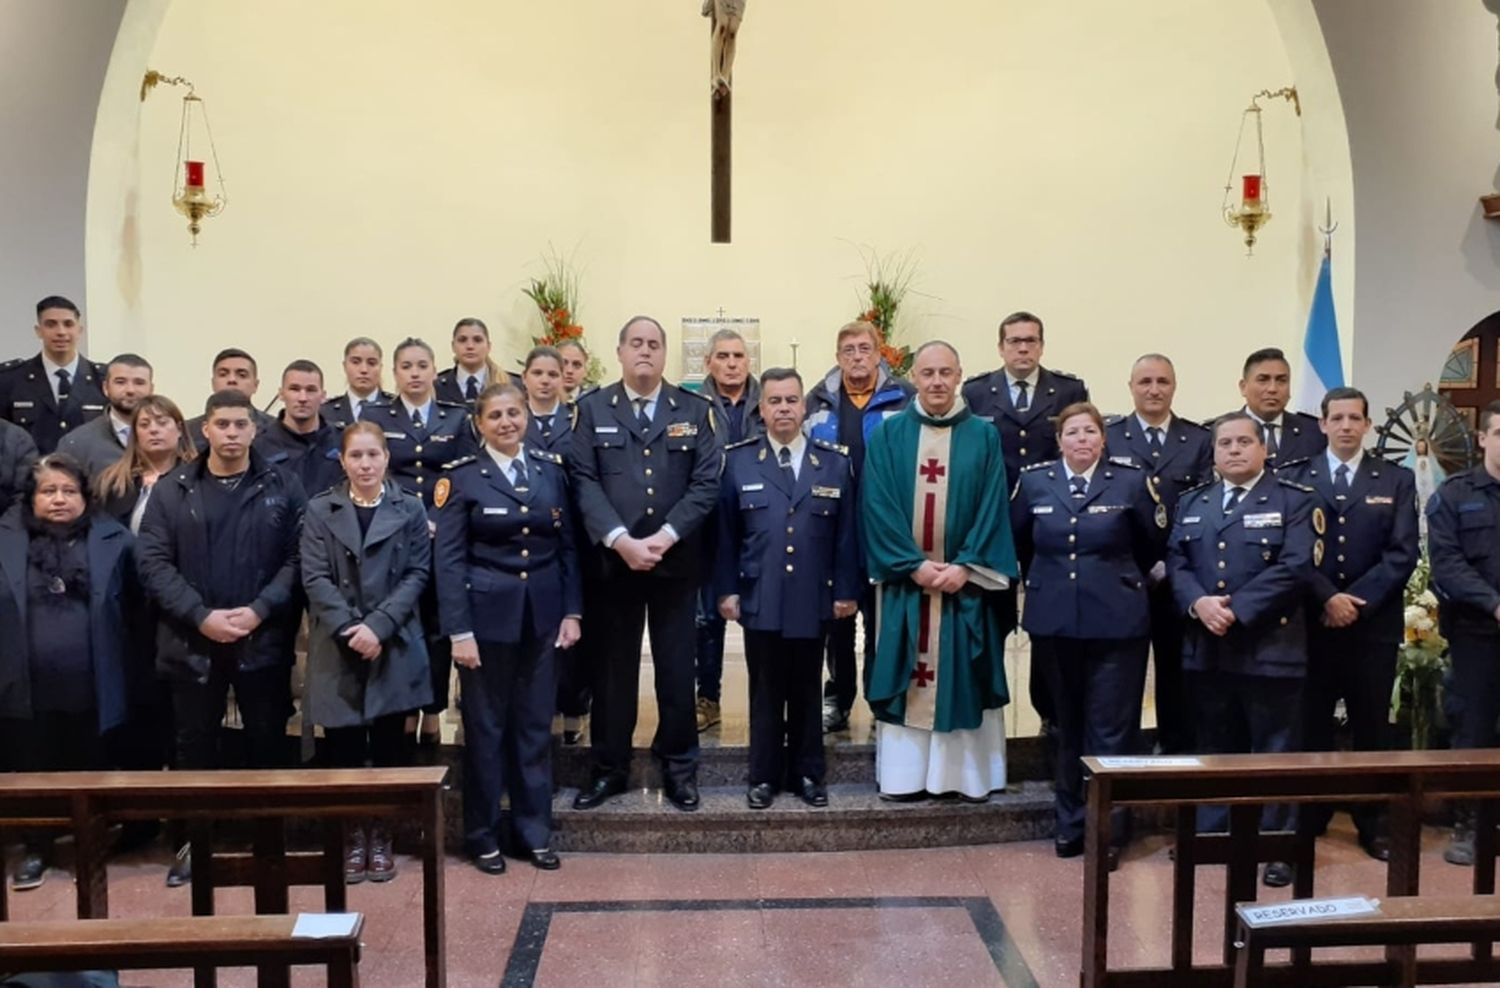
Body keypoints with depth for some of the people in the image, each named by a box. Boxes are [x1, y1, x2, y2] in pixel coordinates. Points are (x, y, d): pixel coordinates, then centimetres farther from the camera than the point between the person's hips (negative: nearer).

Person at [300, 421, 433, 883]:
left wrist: (379, 625, -13)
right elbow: (315, 578, -2)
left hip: (394, 647, 0)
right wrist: (349, 629, -15)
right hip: (337, 648, 0)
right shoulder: (319, 510, 6)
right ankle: (352, 836, 16)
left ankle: (381, 835, 18)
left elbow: (417, 574, -1)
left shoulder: (410, 509, 5)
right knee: (343, 748, 3)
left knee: (388, 747, 5)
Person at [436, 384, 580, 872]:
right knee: (486, 726, 7)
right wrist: (459, 630, -14)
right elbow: (449, 561, -8)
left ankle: (534, 830, 23)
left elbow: (567, 546, 8)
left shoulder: (551, 469, 7)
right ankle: (483, 835, 21)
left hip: (543, 616, 3)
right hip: (487, 616, -3)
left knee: (536, 725, 11)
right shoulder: (461, 478, -4)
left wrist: (571, 611, 2)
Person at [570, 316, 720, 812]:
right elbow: (584, 482, -5)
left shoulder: (694, 410, 4)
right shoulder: (592, 409, 3)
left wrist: (665, 536, -14)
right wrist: (620, 540, -17)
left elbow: (706, 483, -3)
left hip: (677, 561, 0)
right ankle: (609, 767, 21)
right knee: (613, 667, 8)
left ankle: (679, 767, 20)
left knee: (676, 668, 7)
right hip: (614, 559, 0)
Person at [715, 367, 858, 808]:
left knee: (807, 692, 12)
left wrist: (846, 590, 0)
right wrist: (726, 590, -2)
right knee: (765, 692, 8)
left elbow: (846, 533, 4)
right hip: (760, 599, -1)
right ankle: (764, 776, 19)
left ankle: (808, 774, 24)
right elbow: (726, 533, 2)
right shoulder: (738, 460, 3)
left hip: (812, 601, 1)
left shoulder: (834, 462, 5)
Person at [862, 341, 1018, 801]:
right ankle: (904, 774, 11)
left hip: (964, 580, 0)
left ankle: (968, 774, 13)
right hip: (904, 581, 0)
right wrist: (914, 565, -12)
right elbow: (878, 507, -4)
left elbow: (992, 509, -1)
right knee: (906, 678, 3)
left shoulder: (984, 436, 3)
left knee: (963, 679, 4)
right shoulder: (887, 435, 3)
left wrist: (965, 567, -12)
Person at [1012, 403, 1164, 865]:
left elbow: (1156, 542, 10)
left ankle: (1108, 830, 10)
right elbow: (1016, 540, 16)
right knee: (1066, 725, 13)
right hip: (1054, 621, 2)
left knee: (1111, 729, 0)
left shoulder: (1131, 482, -2)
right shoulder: (1033, 482, 3)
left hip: (1117, 622, -2)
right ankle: (1069, 822, 24)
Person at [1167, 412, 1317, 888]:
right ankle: (1210, 836, 23)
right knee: (1214, 749, 13)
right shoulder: (1192, 502, 15)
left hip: (1271, 646, -4)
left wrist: (1236, 609, -17)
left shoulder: (1294, 501, 0)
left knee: (1276, 751, 3)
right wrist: (1199, 603, -13)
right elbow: (1176, 562, 6)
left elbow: (1294, 567, -12)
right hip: (1206, 648, 4)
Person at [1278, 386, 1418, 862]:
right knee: (1309, 724, 6)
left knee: (1372, 726, 7)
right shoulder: (1294, 478, 5)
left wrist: (1359, 601, -12)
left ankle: (1374, 824, 18)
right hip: (1311, 621, 0)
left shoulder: (1397, 480, 7)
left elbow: (1403, 553, -2)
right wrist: (1327, 598, -13)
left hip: (1374, 623, 1)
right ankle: (1307, 818, 17)